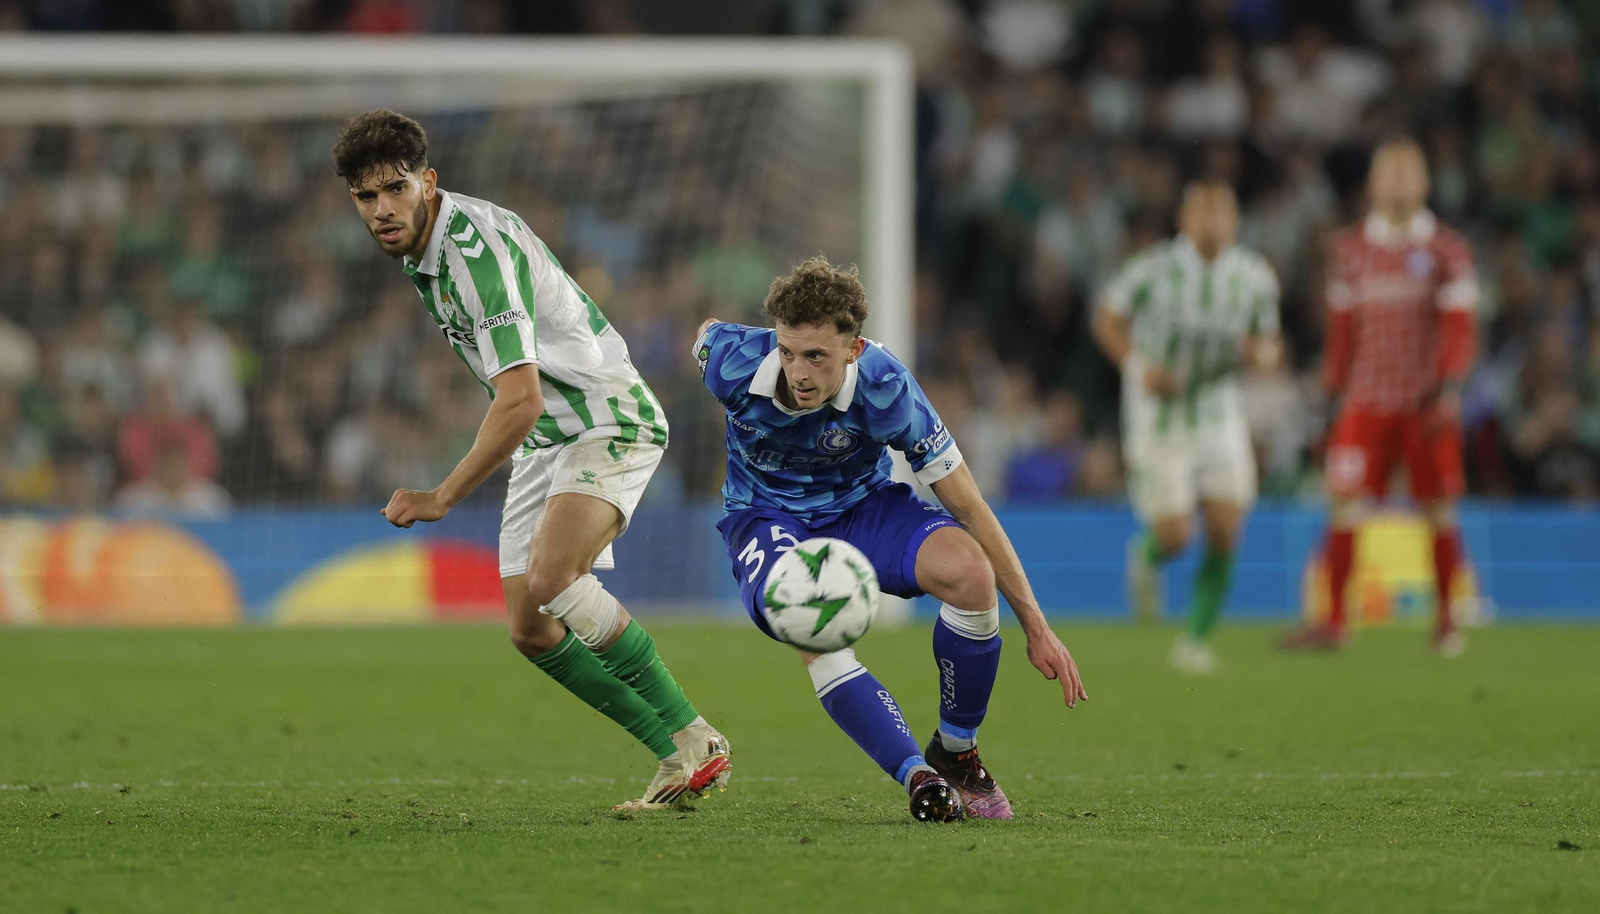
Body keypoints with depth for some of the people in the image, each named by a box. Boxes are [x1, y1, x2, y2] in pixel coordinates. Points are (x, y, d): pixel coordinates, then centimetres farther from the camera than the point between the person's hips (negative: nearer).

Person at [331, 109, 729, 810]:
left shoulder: (476, 248, -26)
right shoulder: (420, 248, 4)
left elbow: (521, 402, -32)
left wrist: (442, 498, -26)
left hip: (607, 417, -10)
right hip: (544, 439, 10)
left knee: (551, 580, -31)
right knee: (532, 630, 1)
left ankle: (694, 739, -22)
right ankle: (678, 755, 10)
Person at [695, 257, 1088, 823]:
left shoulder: (886, 390, -29)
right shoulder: (735, 362, -26)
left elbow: (968, 507, -20)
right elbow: (707, 332, 3)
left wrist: (1035, 626, -20)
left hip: (862, 506, 0)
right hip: (767, 517, 0)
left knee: (970, 572, -30)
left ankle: (956, 751, -8)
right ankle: (920, 778, -30)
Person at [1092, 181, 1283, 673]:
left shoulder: (1255, 276, -2)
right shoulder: (1154, 269, -12)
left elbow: (1269, 339, 11)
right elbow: (1107, 318, 1)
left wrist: (1262, 351, -15)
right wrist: (1139, 367, -15)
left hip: (1220, 417, 3)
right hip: (1158, 423, -3)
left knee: (1225, 532, -9)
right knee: (1175, 536, -7)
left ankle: (1196, 638, 6)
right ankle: (1146, 557, 31)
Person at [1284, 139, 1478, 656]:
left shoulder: (1447, 251, 3)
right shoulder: (1351, 249, 10)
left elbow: (1459, 326, -2)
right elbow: (1341, 327, 14)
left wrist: (1449, 390, -13)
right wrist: (1334, 390, 11)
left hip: (1427, 407, -1)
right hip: (1367, 399, 1)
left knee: (1440, 512, 1)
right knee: (1345, 507, -8)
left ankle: (1446, 620, 14)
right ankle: (1333, 622, -6)